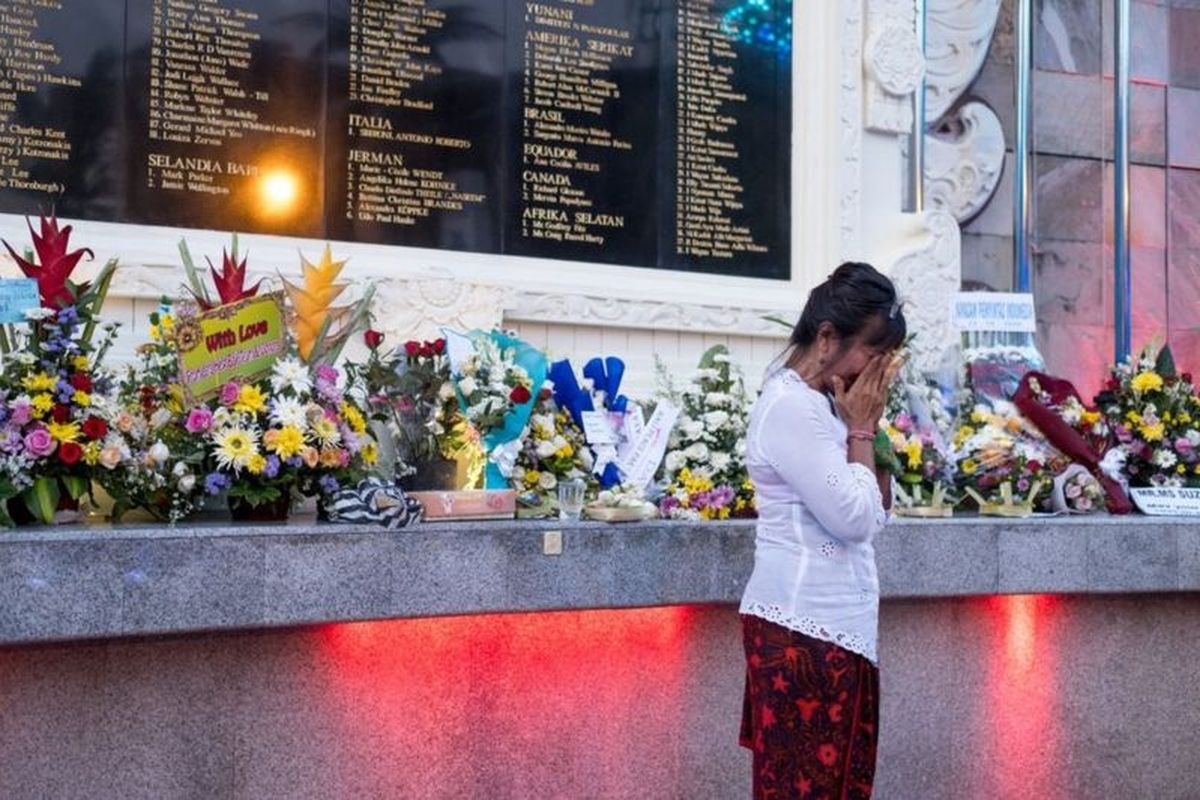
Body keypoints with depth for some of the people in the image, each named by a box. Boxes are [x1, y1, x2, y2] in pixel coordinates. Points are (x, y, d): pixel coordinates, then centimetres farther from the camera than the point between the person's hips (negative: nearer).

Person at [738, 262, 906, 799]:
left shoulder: (819, 404, 13)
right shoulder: (791, 406, -16)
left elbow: (876, 514, 14)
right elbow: (852, 517, -20)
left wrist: (865, 426, 4)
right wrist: (861, 429, -8)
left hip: (835, 626, 10)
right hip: (803, 630, -10)